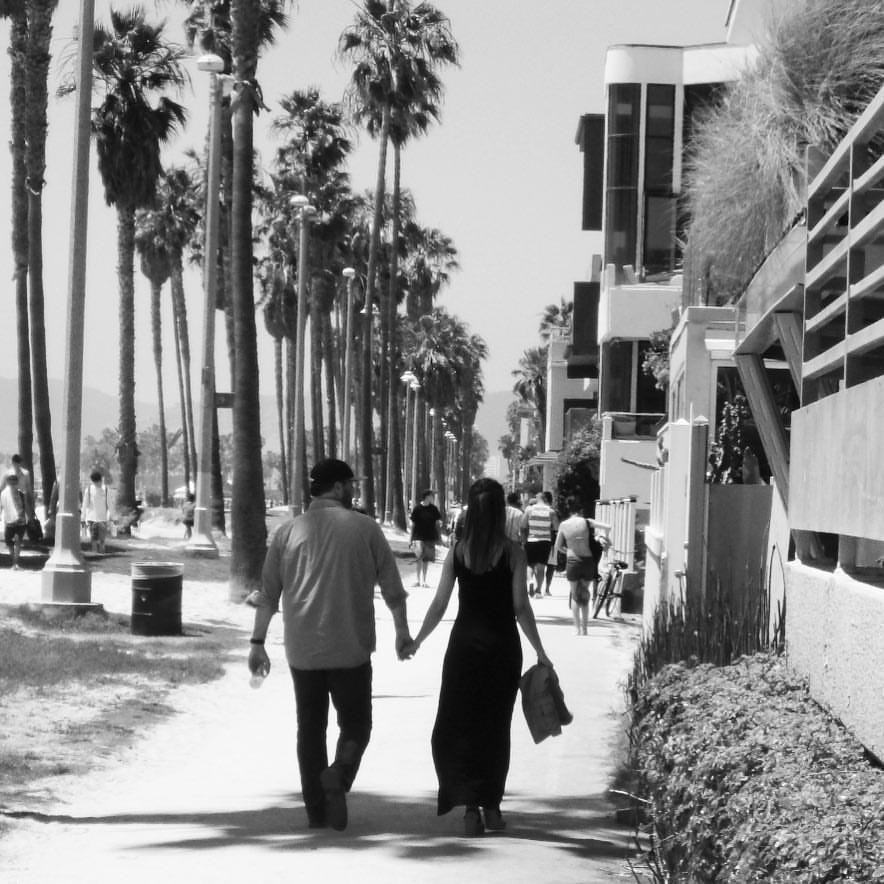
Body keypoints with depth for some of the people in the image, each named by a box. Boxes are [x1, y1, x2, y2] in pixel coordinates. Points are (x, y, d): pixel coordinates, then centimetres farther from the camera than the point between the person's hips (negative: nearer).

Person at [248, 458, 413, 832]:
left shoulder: (288, 532, 4)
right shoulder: (365, 528, 1)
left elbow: (268, 593, 3)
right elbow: (392, 587, 4)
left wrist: (258, 642, 8)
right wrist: (402, 630, 16)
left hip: (303, 650, 2)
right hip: (352, 647, -2)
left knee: (310, 727, 13)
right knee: (355, 722, 10)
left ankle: (316, 811, 12)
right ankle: (339, 774, -20)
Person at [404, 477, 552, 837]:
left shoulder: (457, 552, -2)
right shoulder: (512, 553, -7)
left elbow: (439, 605, 0)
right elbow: (521, 608, -8)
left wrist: (416, 641, 13)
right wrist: (540, 652, 0)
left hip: (464, 645, 0)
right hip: (502, 645, 0)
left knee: (456, 729, 5)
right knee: (495, 728, 13)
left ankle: (471, 806, -9)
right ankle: (491, 805, 18)